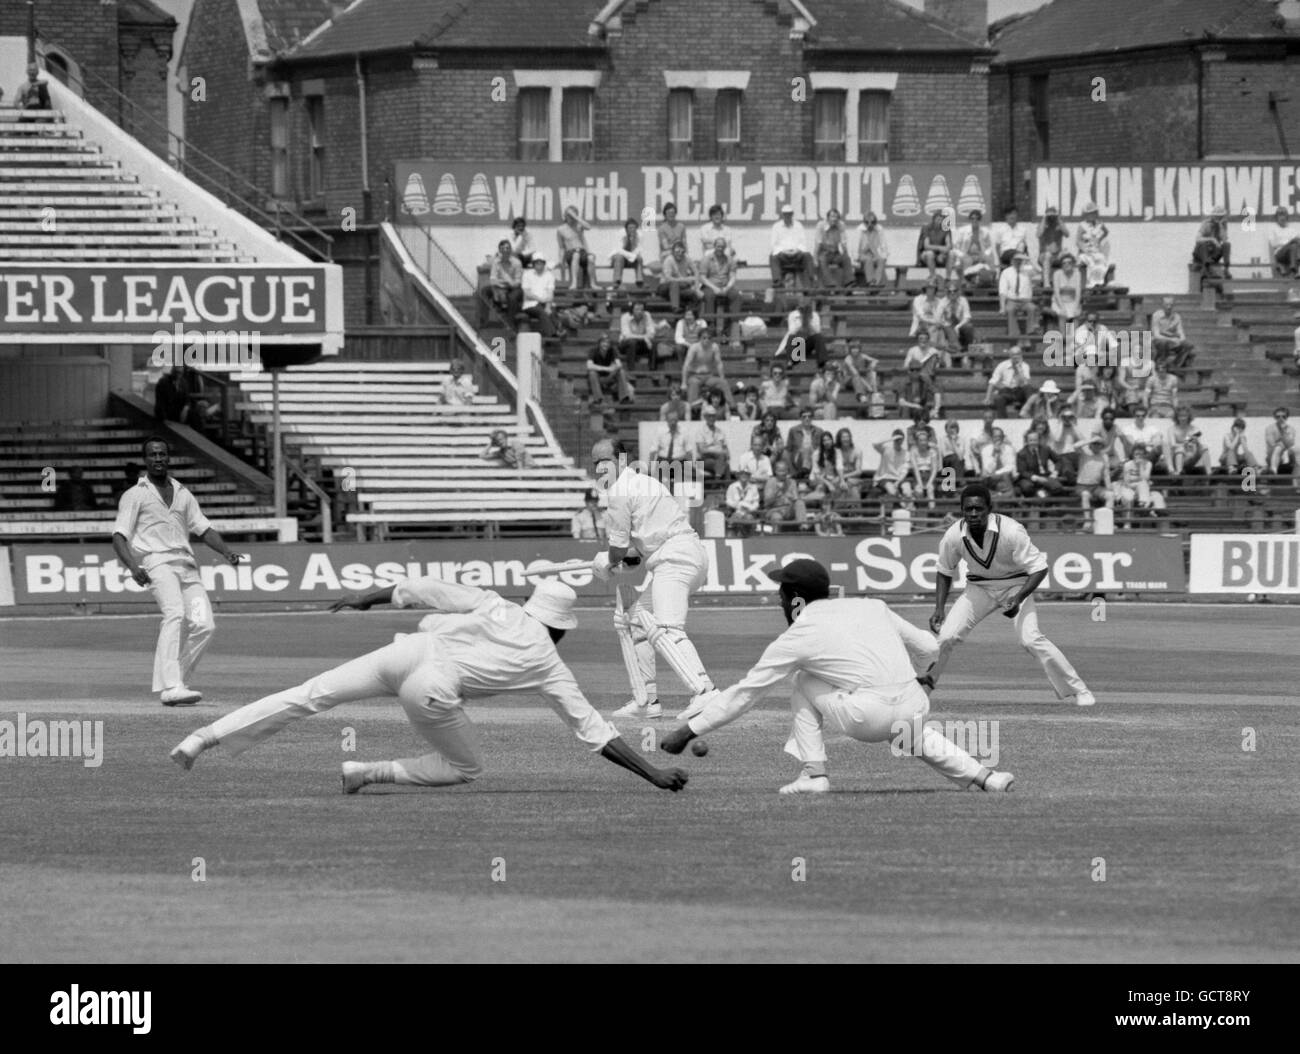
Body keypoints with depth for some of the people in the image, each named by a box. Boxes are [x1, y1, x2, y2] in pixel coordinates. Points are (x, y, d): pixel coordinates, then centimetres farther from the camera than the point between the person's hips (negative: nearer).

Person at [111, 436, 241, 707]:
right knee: (175, 614, -29)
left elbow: (204, 529, 21)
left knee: (204, 625, -13)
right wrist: (133, 566, -17)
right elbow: (119, 537, 2)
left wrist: (226, 552, 2)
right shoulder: (134, 495, 12)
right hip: (155, 561, -5)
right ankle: (170, 687, -38)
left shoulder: (183, 494, 27)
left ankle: (173, 683, 1)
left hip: (186, 564, 5)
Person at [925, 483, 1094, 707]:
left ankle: (1078, 690, -10)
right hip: (979, 587, 3)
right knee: (945, 636, -13)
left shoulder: (1011, 531, -29)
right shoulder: (954, 536, -18)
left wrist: (1018, 599, -36)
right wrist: (939, 610, -9)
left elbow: (1039, 568, -23)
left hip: (1015, 585, -3)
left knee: (1031, 639, -23)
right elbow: (945, 573, 1)